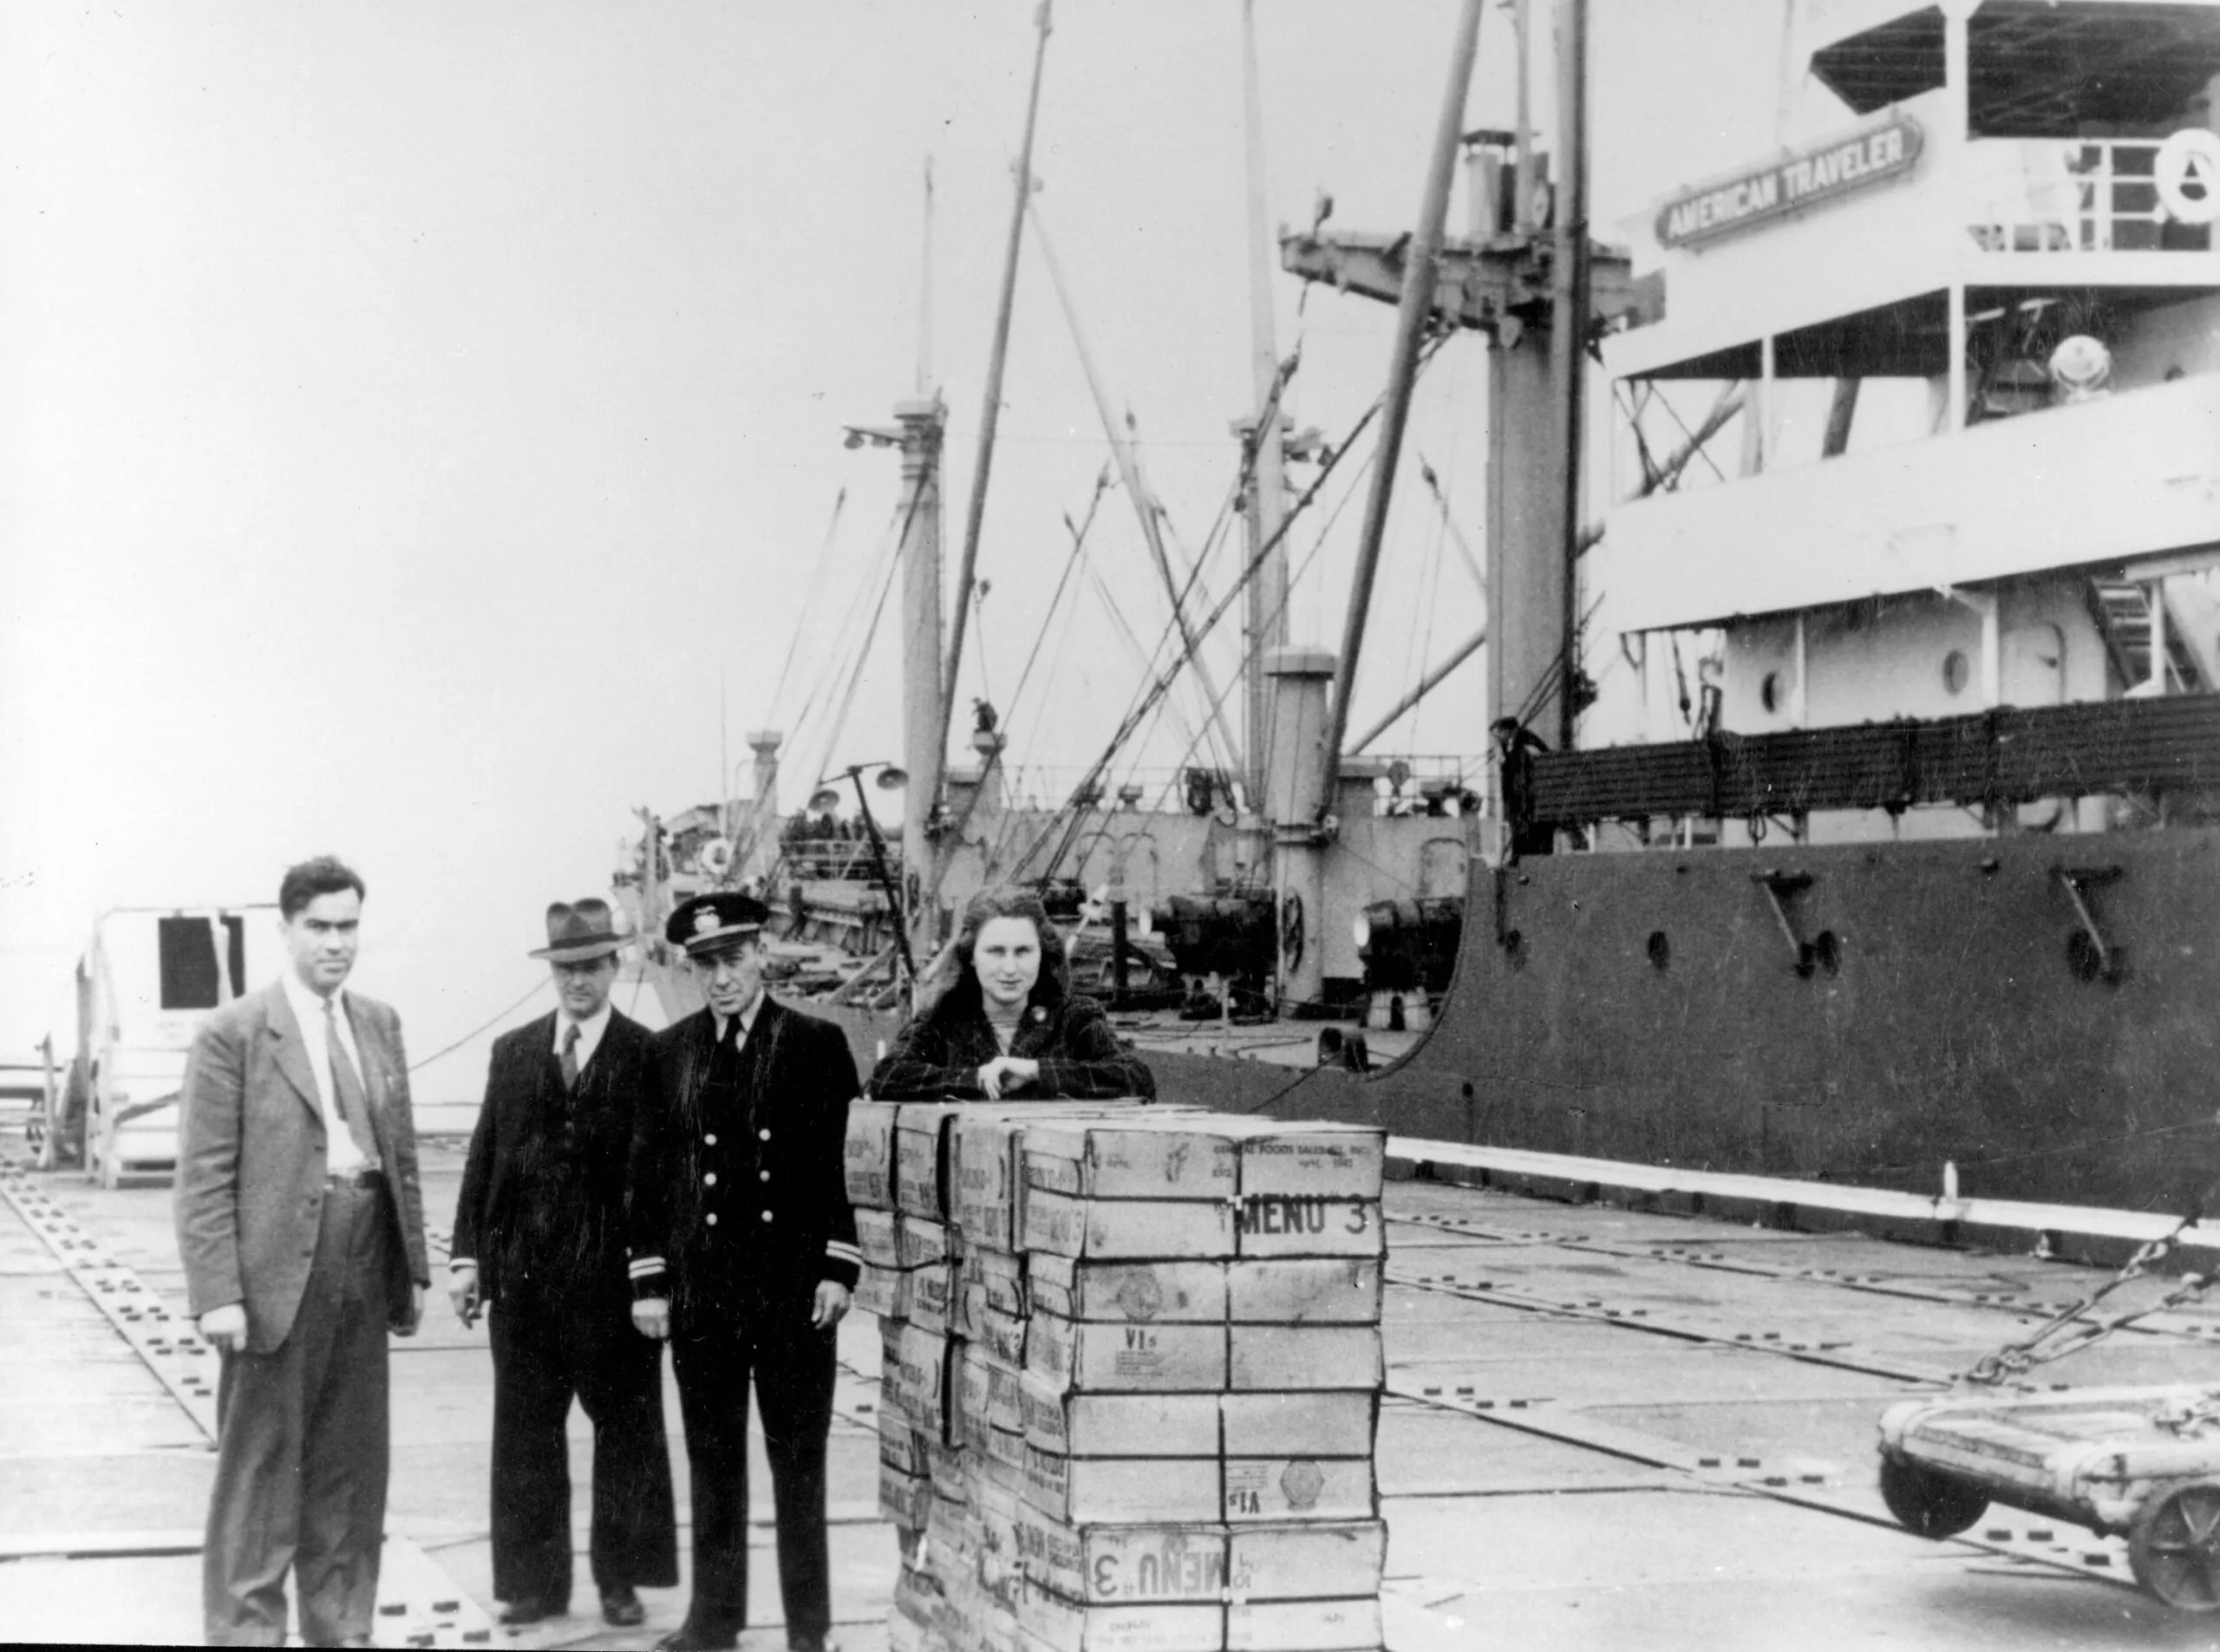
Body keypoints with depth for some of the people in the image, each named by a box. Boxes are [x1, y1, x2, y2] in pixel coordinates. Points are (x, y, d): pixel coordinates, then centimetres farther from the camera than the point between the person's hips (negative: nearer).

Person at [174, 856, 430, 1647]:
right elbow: (203, 1176, -9)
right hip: (276, 1278, -5)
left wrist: (414, 1267, 11)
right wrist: (217, 1293, -14)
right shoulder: (232, 1034, -6)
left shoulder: (380, 1025, 11)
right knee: (260, 1466, 1)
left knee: (351, 1466, 12)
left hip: (364, 1275, 6)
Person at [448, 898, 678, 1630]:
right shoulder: (513, 1053, 9)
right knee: (525, 1433, 8)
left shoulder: (647, 1057, -3)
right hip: (522, 1270, 3)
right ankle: (534, 1582, 17)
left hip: (614, 1275, -3)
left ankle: (622, 1581, 17)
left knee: (626, 1428, 6)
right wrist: (467, 1255, 2)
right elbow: (484, 1158, 8)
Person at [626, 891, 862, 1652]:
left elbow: (849, 1161, -1)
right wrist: (649, 1281, 3)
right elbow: (646, 1172, 9)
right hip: (701, 1293, 2)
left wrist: (838, 1268, -8)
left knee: (799, 1461, 4)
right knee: (712, 1461, 8)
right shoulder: (668, 1053, 7)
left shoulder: (817, 1045, 1)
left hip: (796, 1291, -2)